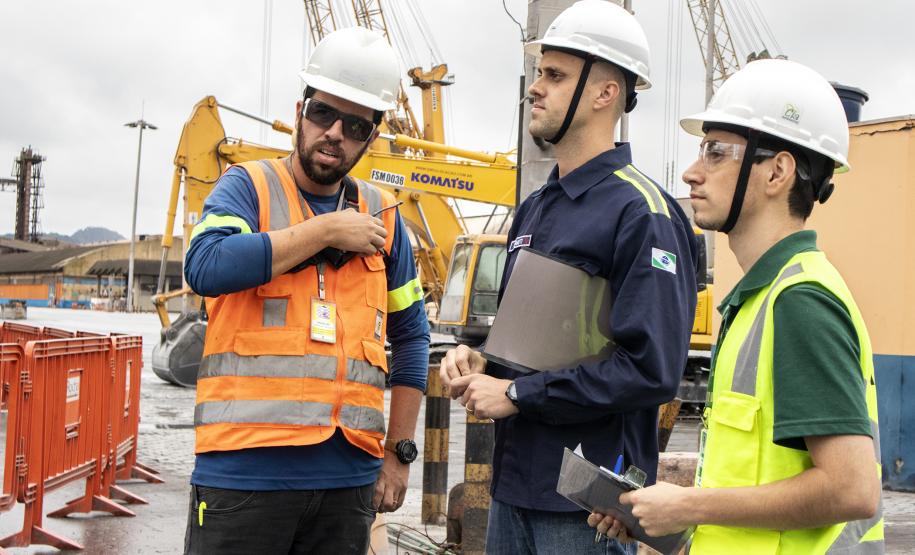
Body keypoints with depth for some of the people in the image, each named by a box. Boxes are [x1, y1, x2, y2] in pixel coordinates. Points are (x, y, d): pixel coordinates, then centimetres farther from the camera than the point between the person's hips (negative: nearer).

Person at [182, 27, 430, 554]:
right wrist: (326, 231, -11)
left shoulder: (380, 214, 11)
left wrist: (399, 451, 12)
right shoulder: (249, 185, 2)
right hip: (246, 469, -3)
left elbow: (411, 335, 17)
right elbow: (206, 266, -18)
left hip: (349, 478, 4)